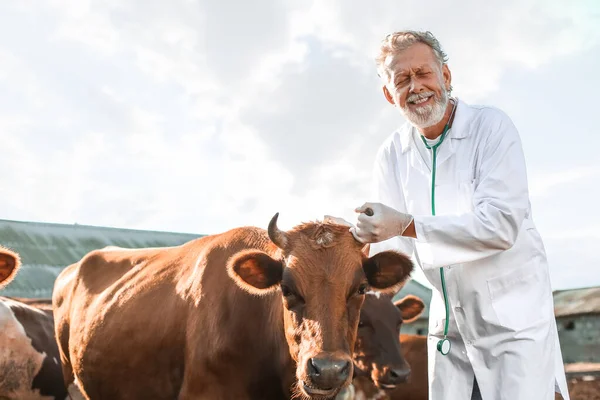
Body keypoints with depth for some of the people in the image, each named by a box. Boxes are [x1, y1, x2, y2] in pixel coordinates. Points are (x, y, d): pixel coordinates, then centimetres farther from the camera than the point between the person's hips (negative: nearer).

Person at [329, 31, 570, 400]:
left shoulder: (491, 126, -13)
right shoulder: (392, 154, 2)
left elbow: (501, 225, -24)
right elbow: (390, 242, 2)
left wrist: (408, 224, -28)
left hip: (514, 317, -4)